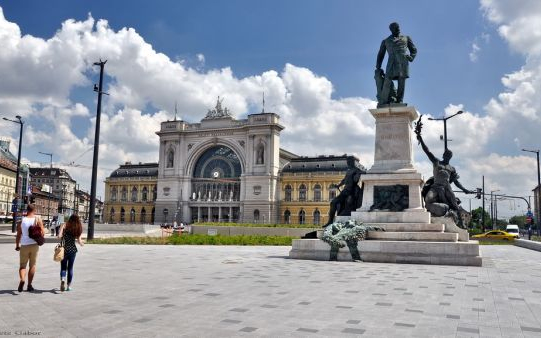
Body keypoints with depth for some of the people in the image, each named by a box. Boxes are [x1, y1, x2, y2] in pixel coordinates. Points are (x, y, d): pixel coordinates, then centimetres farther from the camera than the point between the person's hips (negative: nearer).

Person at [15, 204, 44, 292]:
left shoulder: (22, 221, -2)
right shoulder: (38, 219, -4)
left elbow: (18, 235, -1)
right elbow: (43, 232, -7)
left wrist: (17, 245, 11)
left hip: (24, 245, 0)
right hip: (34, 245, 0)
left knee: (22, 265, 9)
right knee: (32, 265, 11)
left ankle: (22, 280, -18)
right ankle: (29, 285, 12)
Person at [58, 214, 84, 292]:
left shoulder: (64, 226, -4)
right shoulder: (78, 228, 2)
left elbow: (59, 236, -16)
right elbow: (79, 241, -2)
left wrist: (63, 236, 5)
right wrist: (81, 243, 19)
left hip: (64, 249, -2)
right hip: (73, 250, 2)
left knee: (63, 267, 7)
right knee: (70, 268, 12)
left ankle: (62, 280, -20)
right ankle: (69, 286, 15)